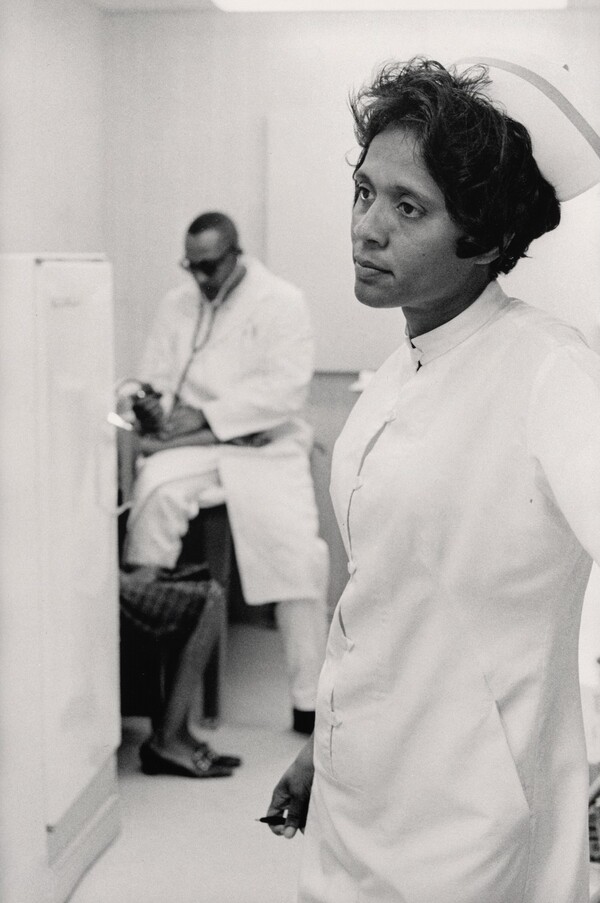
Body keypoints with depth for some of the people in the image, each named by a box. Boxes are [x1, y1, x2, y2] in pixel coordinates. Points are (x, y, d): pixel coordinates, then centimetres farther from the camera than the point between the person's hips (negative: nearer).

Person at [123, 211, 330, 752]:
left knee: (298, 549, -25)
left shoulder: (283, 302, 0)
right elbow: (154, 377, 17)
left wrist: (204, 414, -18)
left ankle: (310, 702, -15)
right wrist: (150, 401, -9)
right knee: (153, 494, -31)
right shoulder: (177, 305, 18)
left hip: (265, 446, -3)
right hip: (191, 446, 3)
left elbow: (287, 388, -12)